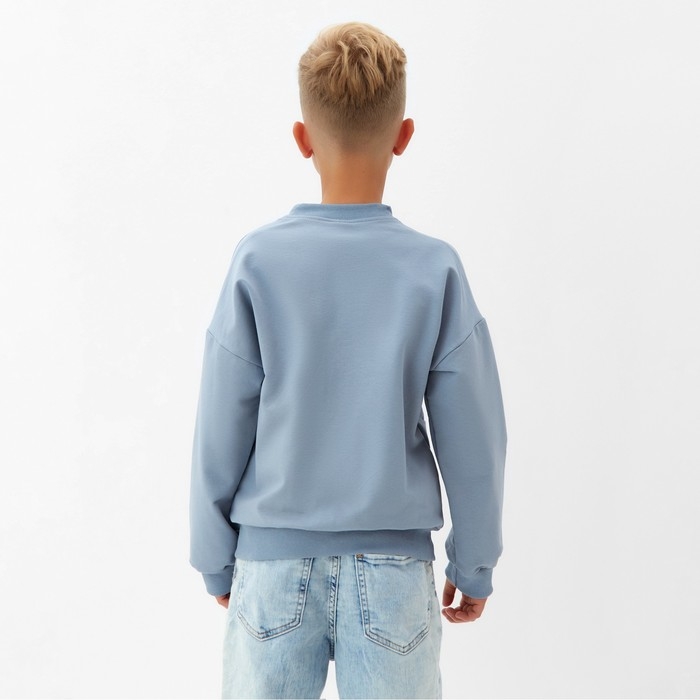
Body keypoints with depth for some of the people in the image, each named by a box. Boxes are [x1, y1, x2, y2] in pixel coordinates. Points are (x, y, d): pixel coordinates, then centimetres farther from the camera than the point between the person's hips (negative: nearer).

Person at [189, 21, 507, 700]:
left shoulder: (258, 261, -10)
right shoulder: (435, 269, -9)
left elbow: (220, 433, -5)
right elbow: (472, 439, -5)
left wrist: (216, 560, 9)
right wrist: (474, 564, 9)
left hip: (275, 564, 0)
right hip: (392, 566, 0)